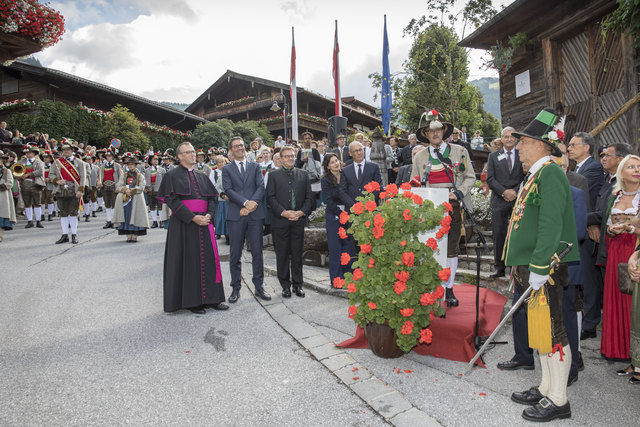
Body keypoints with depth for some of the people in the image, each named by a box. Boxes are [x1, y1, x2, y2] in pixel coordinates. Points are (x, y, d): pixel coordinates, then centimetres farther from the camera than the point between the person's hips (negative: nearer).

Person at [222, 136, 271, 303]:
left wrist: (252, 204, -14)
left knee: (257, 252, 4)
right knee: (235, 254, 4)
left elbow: (261, 187, 2)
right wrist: (246, 202, -17)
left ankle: (259, 286, 14)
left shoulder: (255, 167, 14)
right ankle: (235, 288, 14)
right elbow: (228, 190, -4)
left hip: (255, 214, 1)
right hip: (235, 215, -1)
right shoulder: (227, 169, 9)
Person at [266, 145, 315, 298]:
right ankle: (285, 286, 15)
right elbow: (270, 198, -2)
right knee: (282, 255, 4)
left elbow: (309, 197, 9)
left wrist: (302, 212, -7)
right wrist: (283, 212, -13)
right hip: (280, 221, -1)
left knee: (297, 254, 7)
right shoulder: (274, 175, 5)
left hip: (298, 220, 2)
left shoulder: (303, 174, 12)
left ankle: (297, 285, 18)